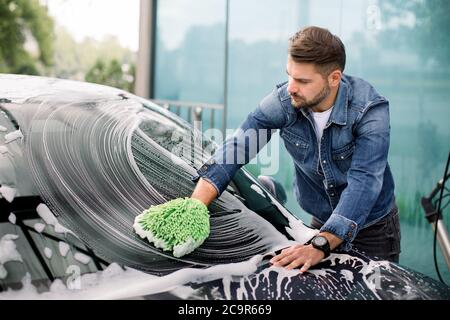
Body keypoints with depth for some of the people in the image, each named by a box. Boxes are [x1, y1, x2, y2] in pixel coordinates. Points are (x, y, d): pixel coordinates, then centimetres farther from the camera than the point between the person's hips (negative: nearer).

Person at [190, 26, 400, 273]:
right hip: (322, 222, 3)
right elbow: (237, 147, -22)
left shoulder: (370, 110, -28)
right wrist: (195, 206, -36)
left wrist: (320, 245, -49)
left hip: (374, 228, -2)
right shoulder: (283, 101, -18)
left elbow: (363, 182, -37)